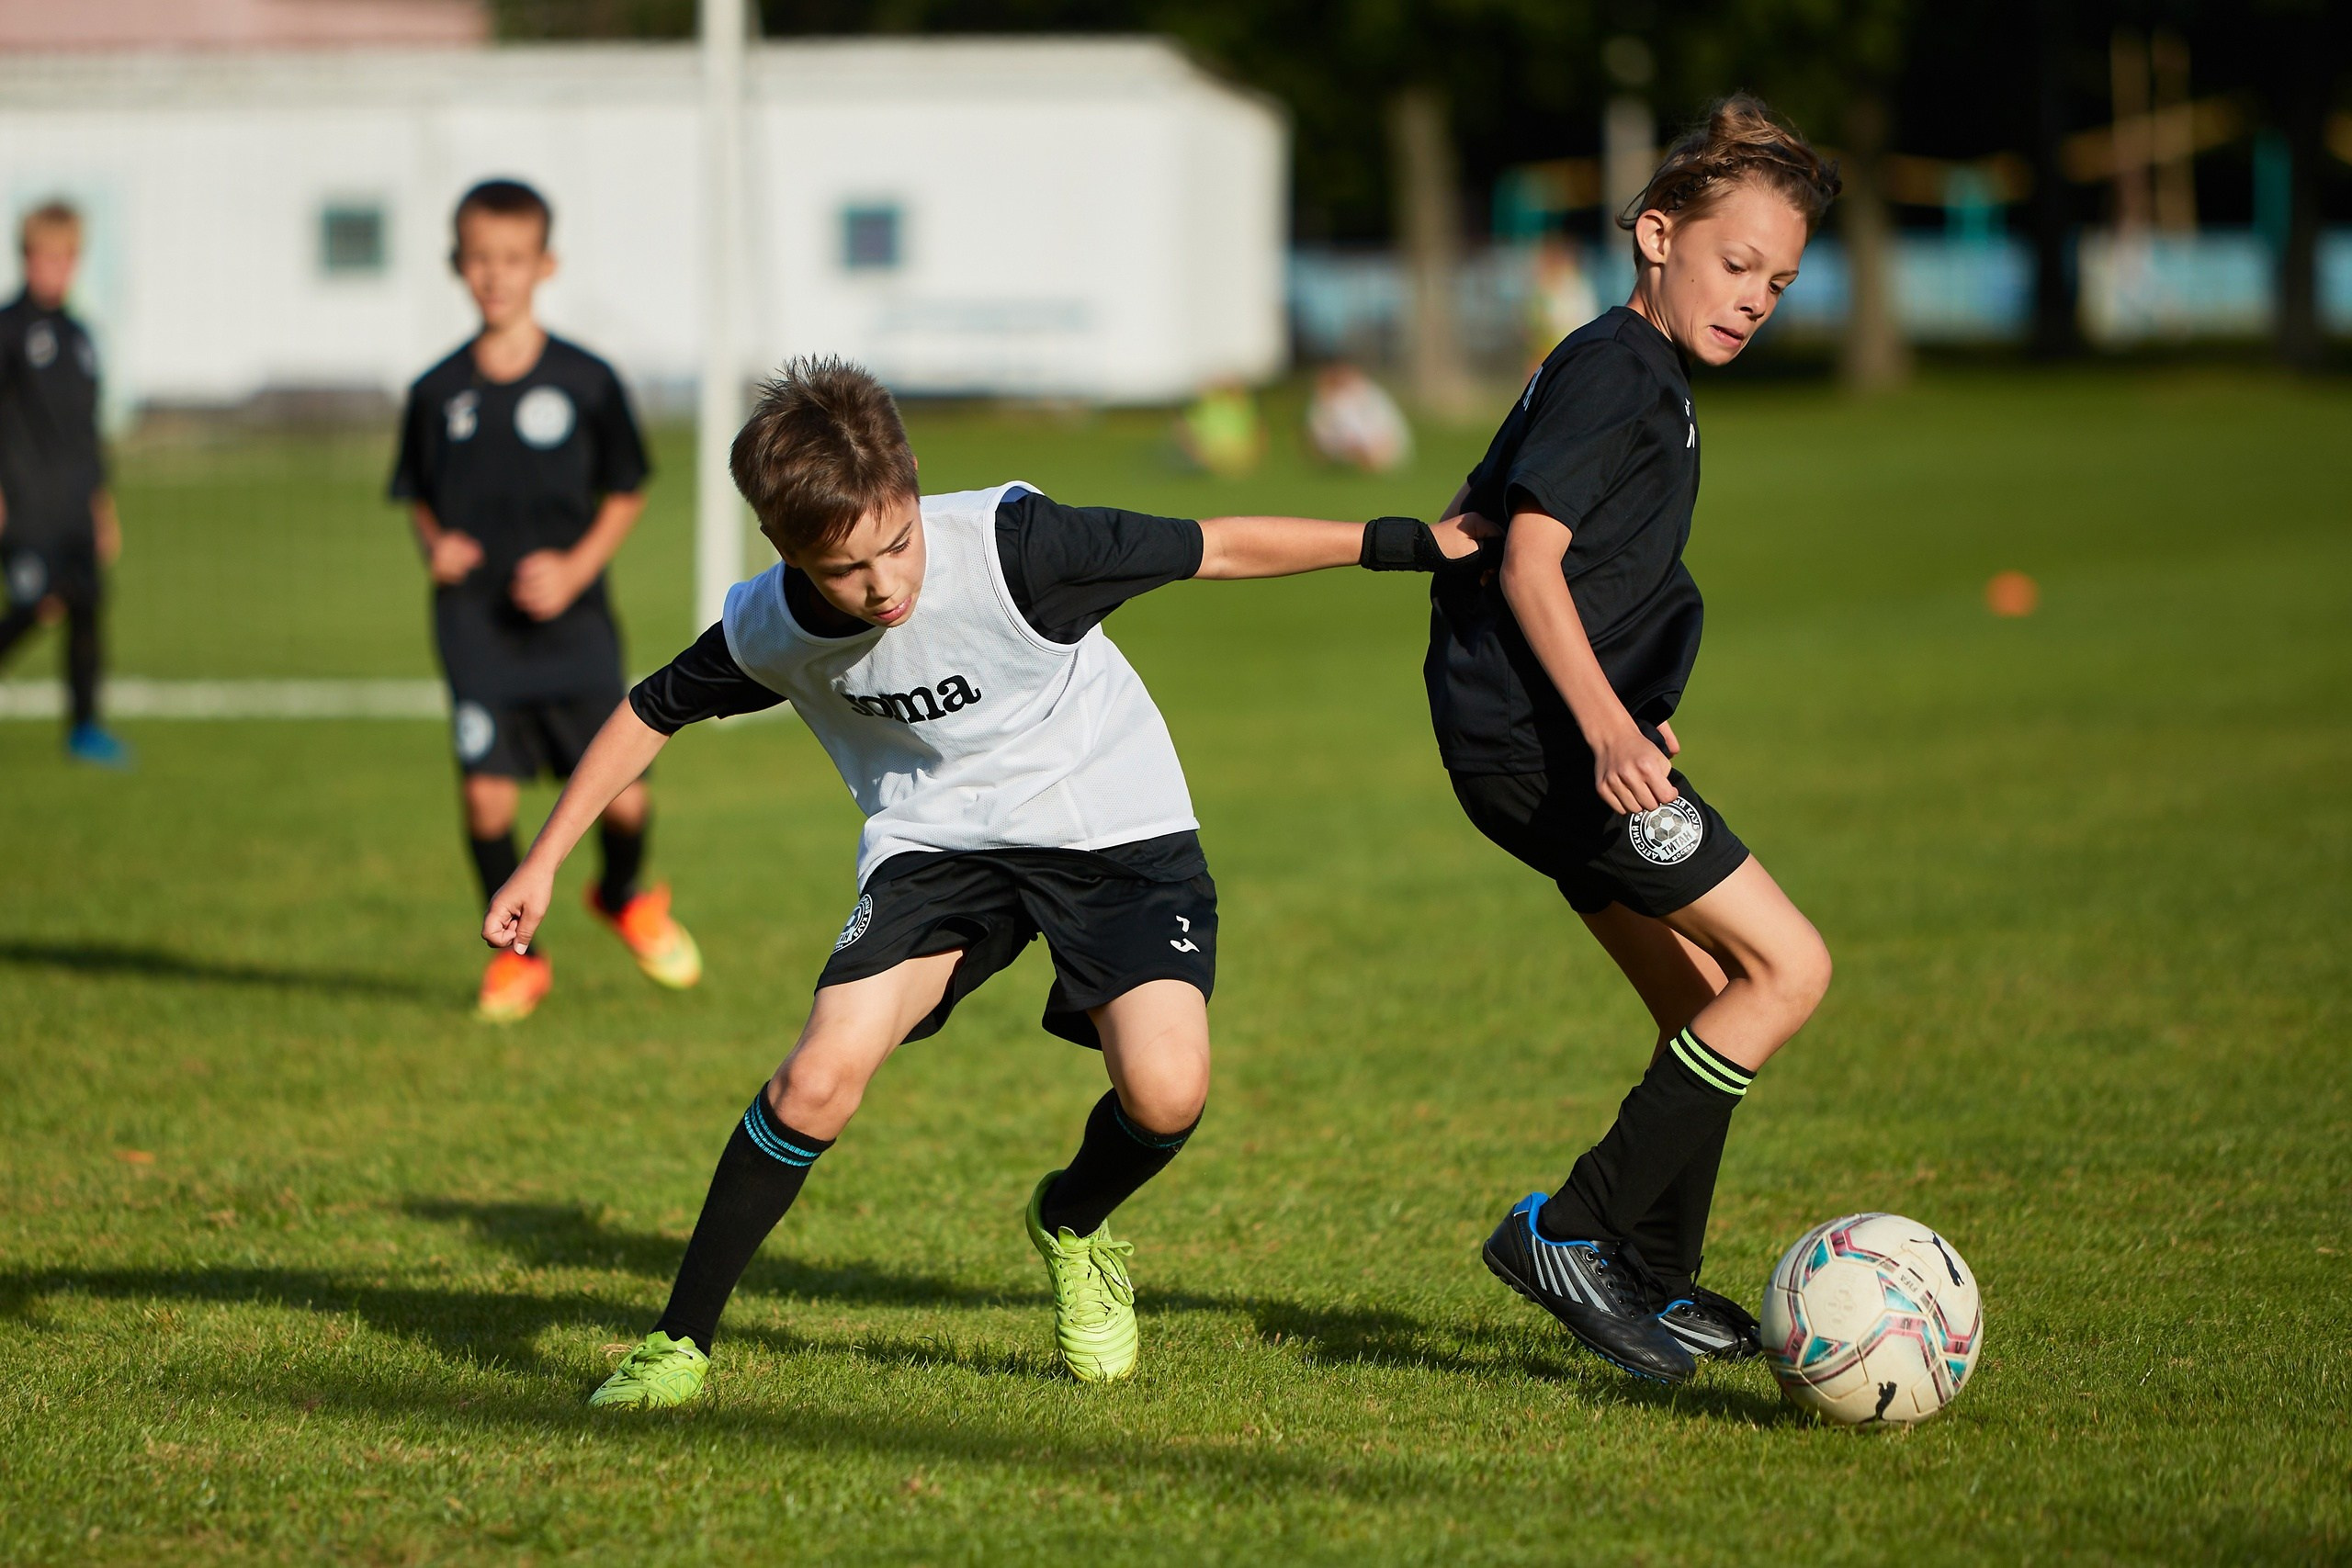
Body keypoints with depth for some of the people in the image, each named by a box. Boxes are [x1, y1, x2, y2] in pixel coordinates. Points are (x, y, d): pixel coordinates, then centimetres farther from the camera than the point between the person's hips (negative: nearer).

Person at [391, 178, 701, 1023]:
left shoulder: (585, 382, -2)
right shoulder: (439, 392, 3)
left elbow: (626, 493, 5)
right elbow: (421, 498, 15)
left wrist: (577, 566, -9)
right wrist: (435, 546, -6)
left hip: (572, 624, -1)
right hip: (477, 627, 1)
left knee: (621, 793, -3)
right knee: (486, 792, -8)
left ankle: (624, 899, 31)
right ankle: (514, 950, 13)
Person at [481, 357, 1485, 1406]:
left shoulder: (1010, 544, -27)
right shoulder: (771, 629, -16)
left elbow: (1213, 550, -17)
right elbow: (652, 711, 4)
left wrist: (1403, 544, -15)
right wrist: (542, 864, 3)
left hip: (1110, 821, -2)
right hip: (934, 838, 2)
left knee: (1164, 1092, -23)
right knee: (820, 1079, -20)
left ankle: (1070, 1223, 13)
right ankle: (679, 1343, -3)